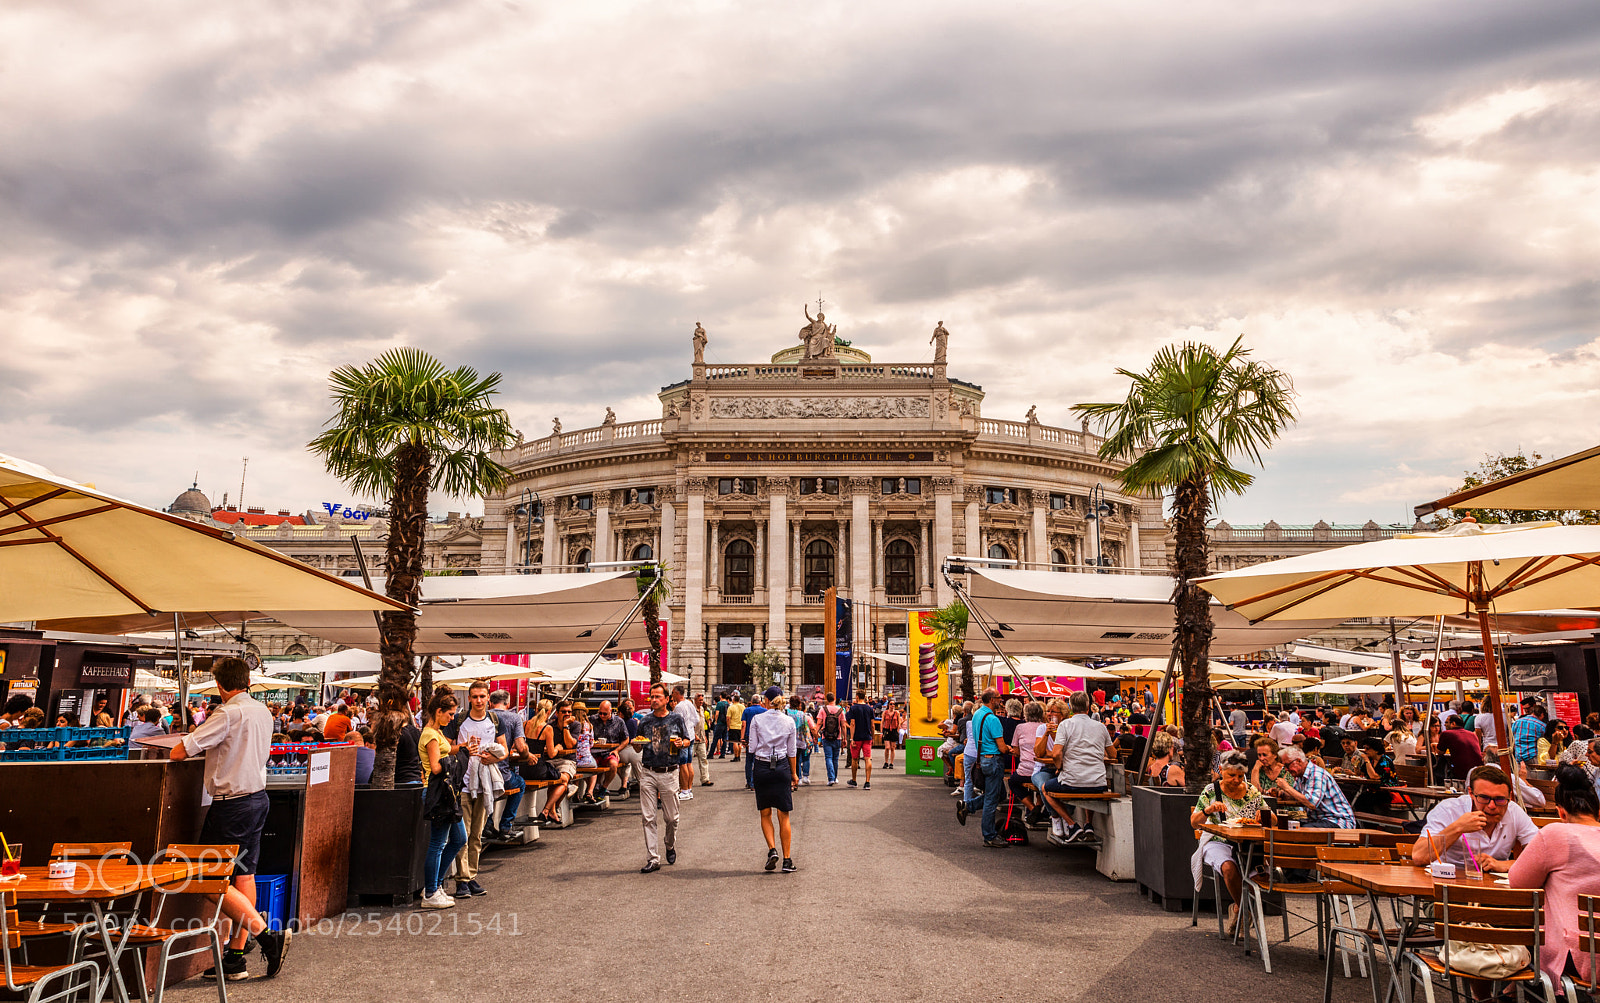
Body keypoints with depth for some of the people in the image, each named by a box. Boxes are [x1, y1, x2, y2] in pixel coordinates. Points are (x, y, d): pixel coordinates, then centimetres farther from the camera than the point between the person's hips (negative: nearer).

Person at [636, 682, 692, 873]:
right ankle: (653, 859, 0)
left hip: (669, 773, -1)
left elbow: (687, 741, 13)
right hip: (648, 773, 1)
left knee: (672, 817, 5)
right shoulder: (645, 721, 8)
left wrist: (681, 743, -9)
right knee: (648, 818, -4)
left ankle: (671, 846, 33)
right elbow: (638, 748, 15)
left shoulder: (676, 719, 4)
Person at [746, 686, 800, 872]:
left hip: (762, 768, -1)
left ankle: (772, 849, -7)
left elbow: (752, 749, -4)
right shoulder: (789, 721, -1)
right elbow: (792, 751, 5)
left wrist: (747, 744, 19)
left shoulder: (757, 719, -5)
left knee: (765, 814, 12)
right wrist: (794, 774, 15)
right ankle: (787, 860, 7)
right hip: (782, 768, 1)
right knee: (784, 816, 6)